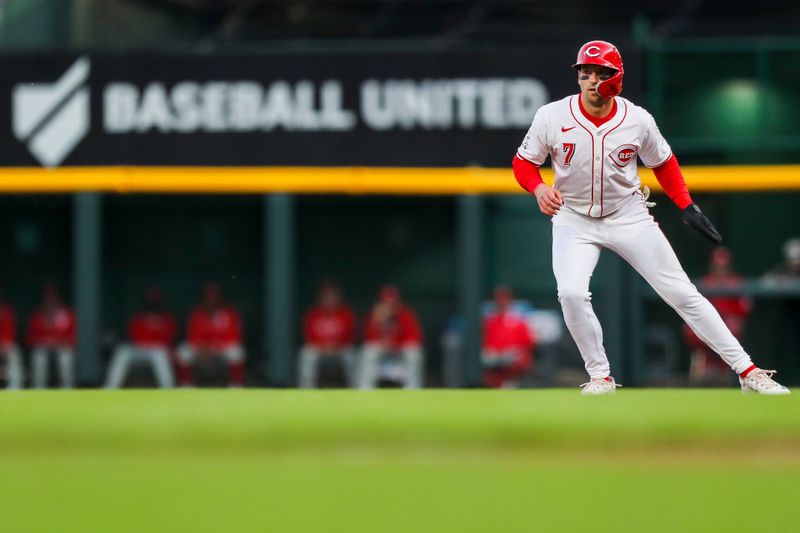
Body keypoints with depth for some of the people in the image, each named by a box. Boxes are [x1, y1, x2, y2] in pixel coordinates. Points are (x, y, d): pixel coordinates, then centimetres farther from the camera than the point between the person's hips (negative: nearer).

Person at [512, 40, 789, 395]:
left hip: (628, 216, 0)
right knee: (572, 294, -25)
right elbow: (523, 162, -3)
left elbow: (663, 163, 6)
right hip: (573, 220, 0)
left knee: (682, 294, -2)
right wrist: (539, 188, -24)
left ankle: (747, 371, 3)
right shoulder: (552, 117, -15)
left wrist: (687, 207, -3)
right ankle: (600, 376, -3)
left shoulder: (638, 121, -11)